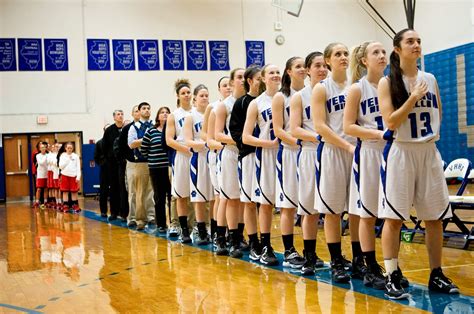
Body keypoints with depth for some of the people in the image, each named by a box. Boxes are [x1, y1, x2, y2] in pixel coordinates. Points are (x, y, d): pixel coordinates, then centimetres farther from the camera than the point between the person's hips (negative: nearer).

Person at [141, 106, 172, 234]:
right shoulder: (150, 132, 3)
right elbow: (143, 150, 9)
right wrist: (153, 159, 9)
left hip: (171, 168, 0)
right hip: (156, 169, 0)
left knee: (172, 195, 0)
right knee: (159, 197, 6)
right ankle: (161, 225, 14)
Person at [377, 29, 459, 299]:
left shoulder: (430, 79, 9)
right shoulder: (387, 83, -4)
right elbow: (390, 122, -13)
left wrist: (429, 134, 11)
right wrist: (413, 97, -16)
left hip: (429, 152, 5)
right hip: (401, 152, -5)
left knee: (435, 217, 7)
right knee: (394, 217, -4)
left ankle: (437, 275, 19)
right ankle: (393, 277, 5)